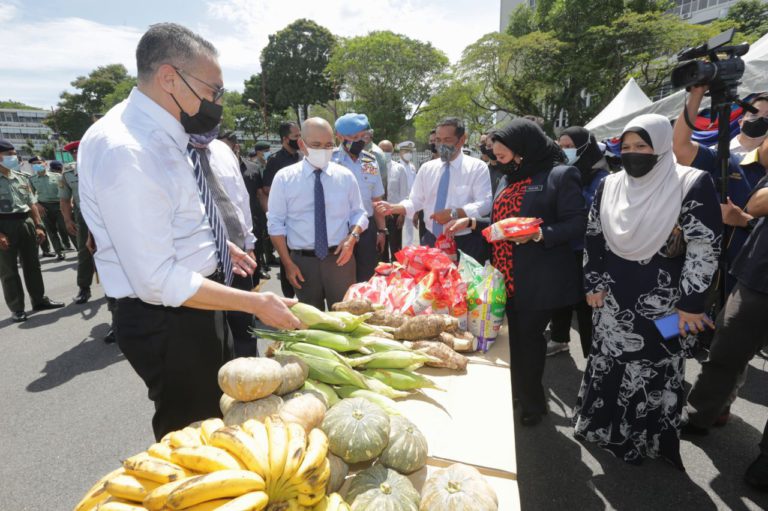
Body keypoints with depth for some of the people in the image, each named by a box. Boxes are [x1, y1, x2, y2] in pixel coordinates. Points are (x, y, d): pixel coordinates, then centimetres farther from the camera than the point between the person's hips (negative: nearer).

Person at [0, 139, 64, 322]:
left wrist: (38, 226, 8)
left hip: (26, 222, 6)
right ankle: (16, 308, 9)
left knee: (32, 265, 12)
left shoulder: (21, 177, 12)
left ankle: (39, 299, 22)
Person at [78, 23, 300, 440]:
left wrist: (219, 246, 9)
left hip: (201, 306, 9)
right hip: (167, 318, -9)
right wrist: (255, 303, -22)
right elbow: (158, 280, -27)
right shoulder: (123, 151, -26)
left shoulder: (163, 133, 2)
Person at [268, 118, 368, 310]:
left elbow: (359, 213, 6)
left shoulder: (346, 176, 1)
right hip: (303, 261, 0)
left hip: (340, 258, 1)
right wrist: (288, 263, -6)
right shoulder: (284, 178, -3)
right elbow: (276, 224, -1)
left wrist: (353, 237, -14)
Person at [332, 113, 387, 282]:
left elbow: (376, 200, 11)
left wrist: (381, 230, 9)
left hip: (367, 228, 4)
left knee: (366, 280, 15)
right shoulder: (330, 160, -8)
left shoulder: (370, 161, 6)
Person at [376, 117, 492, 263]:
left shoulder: (477, 167, -5)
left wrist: (454, 213, -26)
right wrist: (393, 208, -10)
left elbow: (484, 205, -13)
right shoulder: (427, 168, 8)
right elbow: (415, 201, 8)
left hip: (465, 244, -3)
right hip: (431, 241, 4)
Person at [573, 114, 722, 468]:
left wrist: (691, 304, -13)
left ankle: (650, 438, 32)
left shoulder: (693, 184, -11)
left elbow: (706, 248, -12)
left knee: (657, 371, 11)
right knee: (608, 364, 15)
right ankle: (605, 426, 37)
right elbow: (593, 239, 7)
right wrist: (594, 285, 4)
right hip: (613, 299, 4)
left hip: (664, 304, -3)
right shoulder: (610, 186, 2)